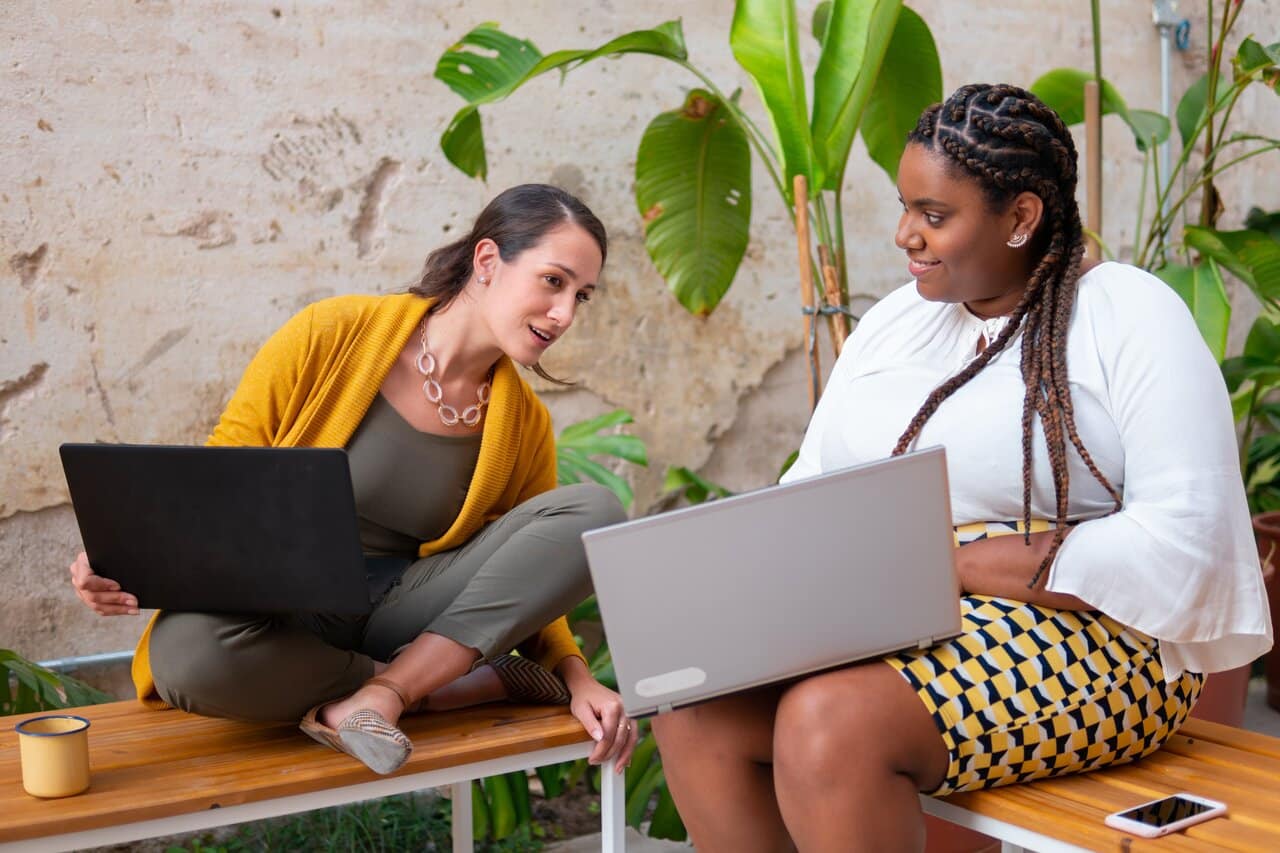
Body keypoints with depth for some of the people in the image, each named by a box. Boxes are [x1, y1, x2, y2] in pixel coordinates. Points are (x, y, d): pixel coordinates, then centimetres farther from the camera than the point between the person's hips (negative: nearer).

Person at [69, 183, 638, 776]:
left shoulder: (524, 424, 4)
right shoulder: (333, 334, -7)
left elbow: (531, 581, 9)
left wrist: (578, 681, -9)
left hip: (402, 613, 3)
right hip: (279, 620, -2)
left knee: (594, 511, -17)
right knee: (187, 652, -40)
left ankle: (378, 693, -24)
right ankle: (483, 682, -19)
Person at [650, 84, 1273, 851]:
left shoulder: (1128, 315, -5)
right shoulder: (894, 321, 15)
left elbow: (1183, 540, -16)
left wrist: (954, 565, -19)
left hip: (1084, 641, -6)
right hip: (877, 625, 7)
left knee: (829, 722, -31)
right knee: (697, 706, -18)